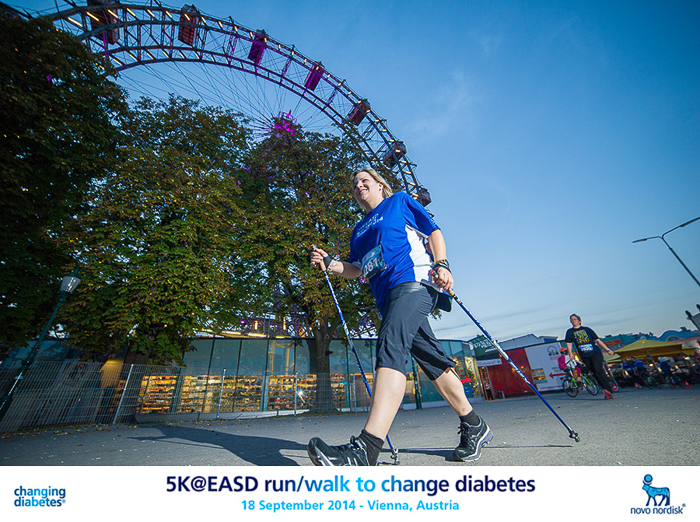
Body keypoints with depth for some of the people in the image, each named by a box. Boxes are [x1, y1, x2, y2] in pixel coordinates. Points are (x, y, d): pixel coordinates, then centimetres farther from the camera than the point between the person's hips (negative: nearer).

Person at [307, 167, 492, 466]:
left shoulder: (399, 201, 16)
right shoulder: (359, 229, 29)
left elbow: (433, 232, 8)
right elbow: (356, 268, 22)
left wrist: (441, 264, -9)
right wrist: (330, 264, 5)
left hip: (413, 278, -6)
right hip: (387, 296, 7)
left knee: (390, 345, -27)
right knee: (432, 362, 9)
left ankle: (366, 451, -32)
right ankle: (474, 427, 24)